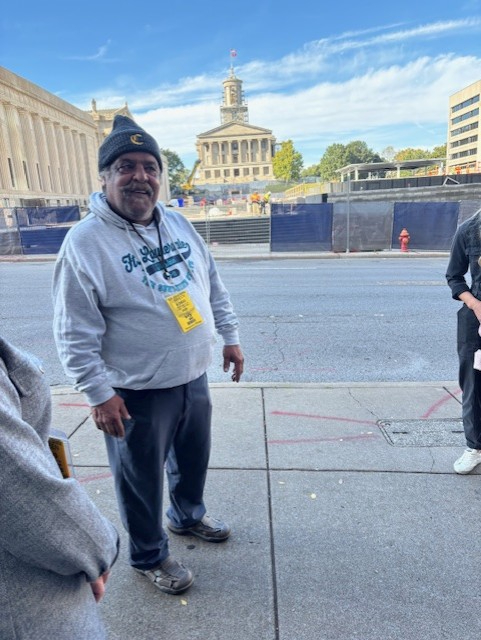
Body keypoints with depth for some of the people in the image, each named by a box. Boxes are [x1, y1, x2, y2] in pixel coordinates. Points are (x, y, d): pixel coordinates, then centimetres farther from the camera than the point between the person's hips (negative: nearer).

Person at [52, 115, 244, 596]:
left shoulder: (179, 223, 4)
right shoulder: (85, 241, -15)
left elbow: (214, 285, 12)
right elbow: (75, 334, -16)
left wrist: (229, 336, 11)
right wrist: (100, 394, -17)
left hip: (193, 378, 7)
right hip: (137, 393, -6)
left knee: (193, 459, 26)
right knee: (142, 480, 14)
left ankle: (187, 515, 55)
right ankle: (149, 556, 41)